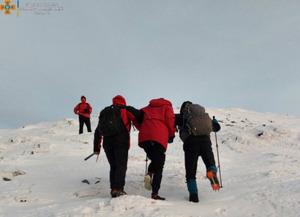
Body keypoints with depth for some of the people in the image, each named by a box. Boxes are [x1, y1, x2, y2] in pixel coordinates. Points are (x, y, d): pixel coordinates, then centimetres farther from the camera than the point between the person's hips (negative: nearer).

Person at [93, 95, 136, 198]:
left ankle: (113, 188, 10)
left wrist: (96, 147, 24)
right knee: (121, 166, -7)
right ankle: (117, 189, -19)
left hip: (107, 143, 4)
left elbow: (98, 131, 20)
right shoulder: (126, 110, 11)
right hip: (121, 142, -4)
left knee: (113, 166, 13)